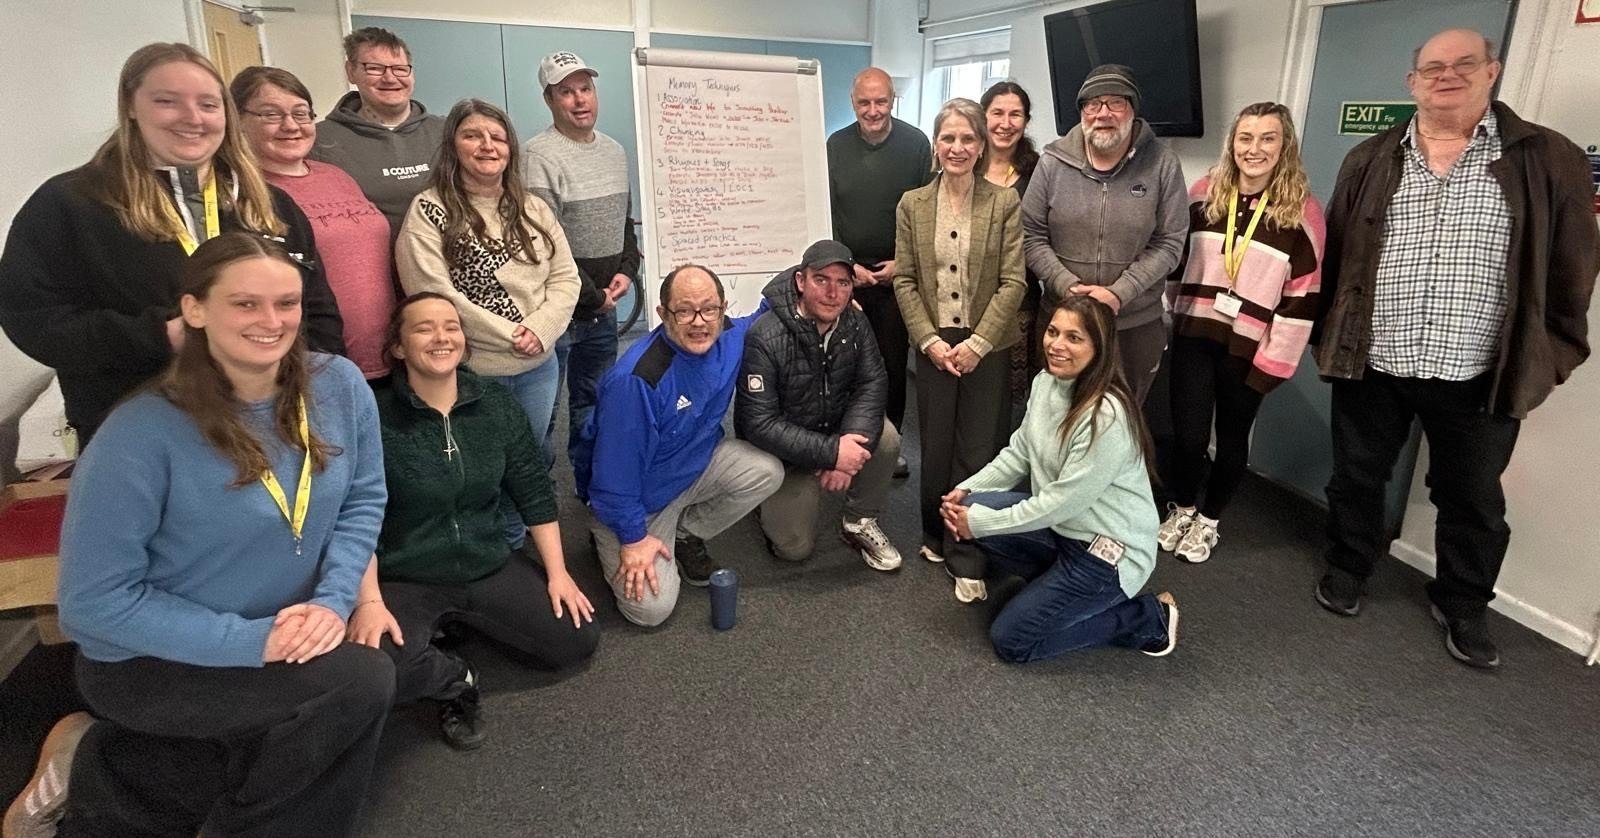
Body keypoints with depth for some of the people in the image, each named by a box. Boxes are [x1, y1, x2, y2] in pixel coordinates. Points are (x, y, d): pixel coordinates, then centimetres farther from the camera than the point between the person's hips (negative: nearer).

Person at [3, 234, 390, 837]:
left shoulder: (340, 386, -12)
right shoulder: (143, 432, -24)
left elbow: (363, 500, -1)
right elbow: (94, 600, -19)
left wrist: (334, 600, -16)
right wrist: (246, 640, -26)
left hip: (287, 644, 6)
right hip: (147, 662, -5)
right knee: (360, 682, -22)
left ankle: (99, 772, 19)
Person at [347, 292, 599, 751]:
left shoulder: (498, 406, 0)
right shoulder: (375, 417, -13)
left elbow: (535, 493, 3)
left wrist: (557, 572, -1)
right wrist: (368, 601, -22)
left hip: (490, 567, 5)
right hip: (404, 579, -4)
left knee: (578, 640, -6)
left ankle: (460, 625, 16)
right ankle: (457, 680, 3)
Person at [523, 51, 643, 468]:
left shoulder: (615, 151, 11)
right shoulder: (539, 156, -14)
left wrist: (627, 271, 3)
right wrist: (591, 296, -13)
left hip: (604, 305, 7)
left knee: (594, 404, 18)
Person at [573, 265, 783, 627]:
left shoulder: (731, 337, -14)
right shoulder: (635, 380, -35)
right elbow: (616, 468, -27)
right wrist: (633, 537, -19)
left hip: (696, 463, 6)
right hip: (636, 496, -6)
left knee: (767, 472, -18)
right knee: (652, 608, -13)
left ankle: (686, 534, 6)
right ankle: (610, 541, 18)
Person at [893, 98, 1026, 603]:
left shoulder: (1004, 204, 0)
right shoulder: (912, 205, 5)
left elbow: (1013, 282, -5)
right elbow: (904, 281, 3)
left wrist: (977, 343, -13)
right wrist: (930, 340, -8)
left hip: (987, 347, -1)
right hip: (933, 345, 2)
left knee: (978, 451, 0)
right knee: (935, 448, 8)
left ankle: (968, 559, 10)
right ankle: (936, 536, 28)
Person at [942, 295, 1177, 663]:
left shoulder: (1107, 416, -28)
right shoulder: (1045, 383, -3)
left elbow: (1061, 502, -25)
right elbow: (1018, 454, 8)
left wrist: (978, 522, -18)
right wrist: (966, 489, -6)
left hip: (1107, 552, -8)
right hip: (1061, 526, 8)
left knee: (1011, 640, -5)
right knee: (967, 508, -8)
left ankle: (1148, 618, 6)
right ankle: (1055, 585, 10)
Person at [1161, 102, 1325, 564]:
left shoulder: (1302, 212, -6)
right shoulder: (1203, 194, 3)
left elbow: (1302, 297, -6)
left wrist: (1276, 359, -9)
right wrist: (1167, 317, 11)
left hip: (1249, 347, -1)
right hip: (1193, 335, 2)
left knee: (1231, 438, 11)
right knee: (1188, 434, 2)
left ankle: (1209, 520, 33)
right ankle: (1180, 508, 29)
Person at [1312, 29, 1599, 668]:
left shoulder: (1548, 159, 0)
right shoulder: (1370, 161, 5)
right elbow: (1333, 254, 9)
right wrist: (1326, 335, 7)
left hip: (1479, 377, -1)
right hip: (1371, 366, 1)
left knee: (1473, 500, 13)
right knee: (1356, 478, 15)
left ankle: (1462, 605, 32)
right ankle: (1347, 567, 36)